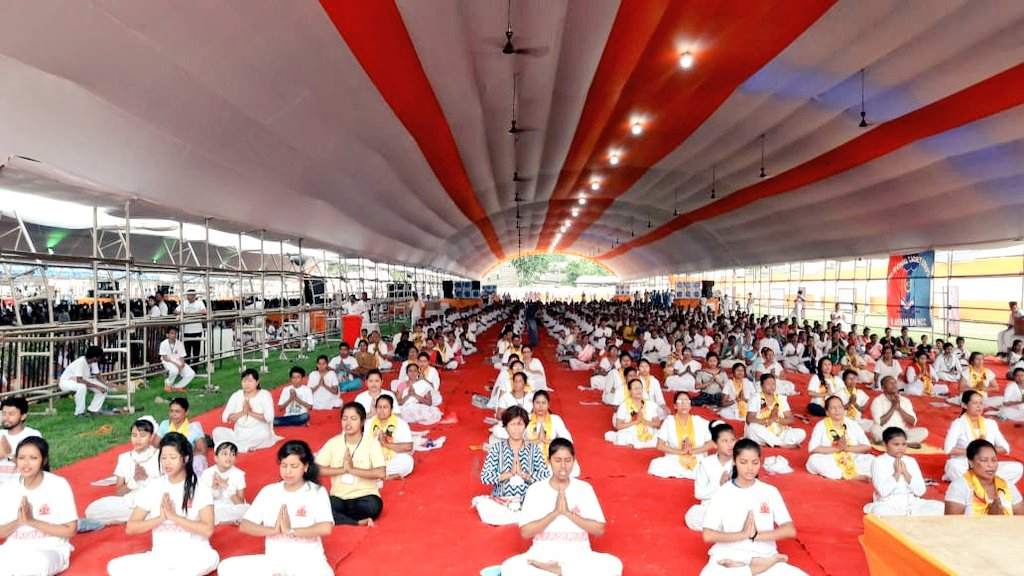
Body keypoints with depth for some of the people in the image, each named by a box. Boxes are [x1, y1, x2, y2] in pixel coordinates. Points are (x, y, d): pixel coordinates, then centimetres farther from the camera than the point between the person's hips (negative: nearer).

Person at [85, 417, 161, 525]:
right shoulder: (124, 458, 6)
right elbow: (118, 493, 4)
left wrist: (146, 478, -18)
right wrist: (134, 480, -15)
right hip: (128, 503, 3)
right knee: (91, 511, -17)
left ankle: (123, 520, -11)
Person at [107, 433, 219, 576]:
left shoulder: (200, 488, -6)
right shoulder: (154, 487, 4)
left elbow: (207, 530, -16)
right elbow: (130, 528, 1)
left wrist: (173, 516, -18)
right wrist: (161, 518, -14)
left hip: (194, 554, -4)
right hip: (161, 556, 4)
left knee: (211, 558, -37)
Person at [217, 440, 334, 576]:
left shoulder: (317, 492, -4)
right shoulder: (268, 491, 7)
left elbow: (326, 528, -19)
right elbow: (244, 526, 1)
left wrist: (291, 531, -15)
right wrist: (273, 530, -13)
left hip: (308, 560, -4)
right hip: (273, 560, 5)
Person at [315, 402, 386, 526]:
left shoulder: (372, 442, -6)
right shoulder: (333, 443, 1)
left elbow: (381, 473, -18)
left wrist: (352, 469, -19)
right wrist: (343, 469, -16)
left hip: (364, 496, -1)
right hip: (338, 497, 2)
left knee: (374, 506, -36)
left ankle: (337, 516, -9)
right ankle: (358, 522, -20)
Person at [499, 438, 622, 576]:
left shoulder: (584, 488, 4)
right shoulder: (536, 489, 2)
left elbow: (600, 530, -2)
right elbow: (525, 533, -6)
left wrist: (569, 513, -13)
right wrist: (555, 512, -16)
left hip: (578, 554, 1)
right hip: (543, 553, -1)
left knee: (614, 565, -30)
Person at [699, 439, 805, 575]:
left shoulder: (770, 491, 5)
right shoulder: (721, 494, 0)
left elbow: (790, 530, -2)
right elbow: (708, 535, -6)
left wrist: (755, 535, -12)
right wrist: (743, 534, -12)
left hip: (763, 556, 1)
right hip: (728, 556, 0)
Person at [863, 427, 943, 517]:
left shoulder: (911, 461, 8)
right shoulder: (878, 462, -5)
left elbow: (920, 492, 1)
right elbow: (883, 491, -16)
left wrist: (905, 472, -9)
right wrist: (897, 472, -14)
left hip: (912, 503, 4)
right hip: (889, 504, -4)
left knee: (940, 507, -16)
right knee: (880, 510, -37)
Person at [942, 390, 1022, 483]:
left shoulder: (991, 423, 10)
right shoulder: (958, 424, -5)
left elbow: (1005, 448, 7)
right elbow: (948, 449, -17)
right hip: (964, 467, -5)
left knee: (1017, 467, -18)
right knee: (953, 466, -38)